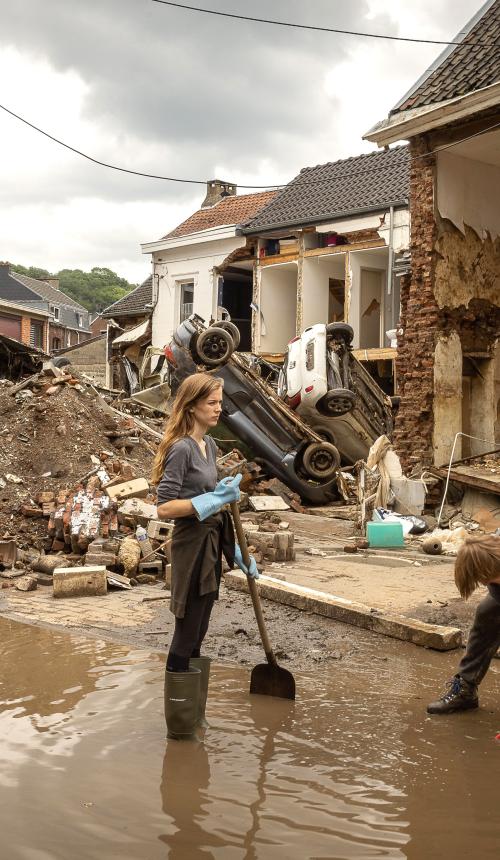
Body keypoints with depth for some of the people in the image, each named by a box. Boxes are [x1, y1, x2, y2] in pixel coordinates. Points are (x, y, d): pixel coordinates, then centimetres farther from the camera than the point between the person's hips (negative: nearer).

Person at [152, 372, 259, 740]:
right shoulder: (181, 449, -17)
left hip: (211, 544, 9)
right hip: (191, 546, -9)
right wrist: (213, 500, -25)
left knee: (198, 634, 16)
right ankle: (180, 722, 13)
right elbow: (165, 507, -21)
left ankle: (193, 713, 28)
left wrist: (235, 550, 18)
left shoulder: (210, 445, 10)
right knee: (187, 634, 1)